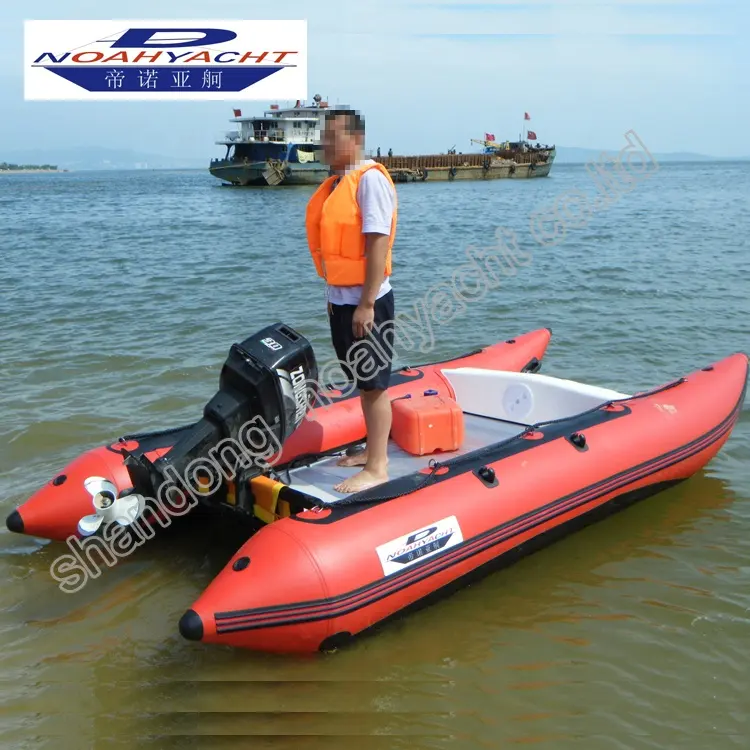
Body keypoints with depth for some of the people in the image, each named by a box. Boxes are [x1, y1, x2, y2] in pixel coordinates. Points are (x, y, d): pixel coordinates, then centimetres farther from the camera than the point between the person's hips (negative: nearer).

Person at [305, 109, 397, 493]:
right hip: (341, 299, 9)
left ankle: (377, 468, 4)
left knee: (374, 384, -2)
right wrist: (335, 296, 17)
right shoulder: (337, 182, 13)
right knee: (363, 381, 17)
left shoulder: (370, 178, -14)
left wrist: (366, 304, -22)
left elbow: (378, 242, -20)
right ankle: (373, 450, 30)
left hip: (366, 302, -9)